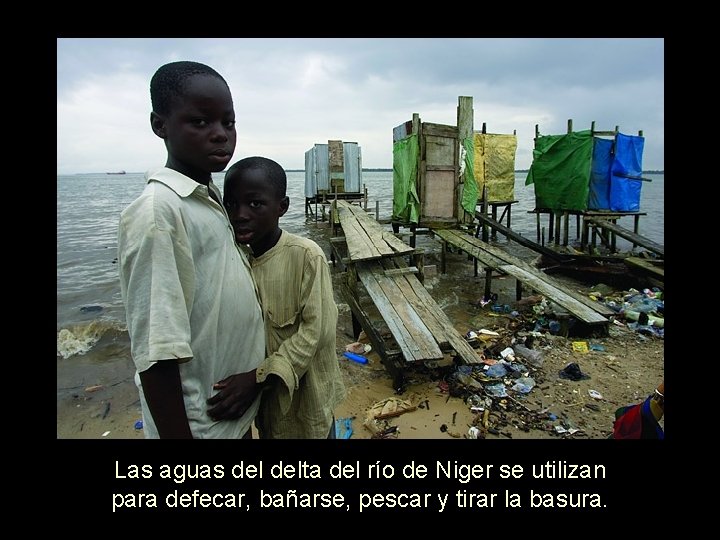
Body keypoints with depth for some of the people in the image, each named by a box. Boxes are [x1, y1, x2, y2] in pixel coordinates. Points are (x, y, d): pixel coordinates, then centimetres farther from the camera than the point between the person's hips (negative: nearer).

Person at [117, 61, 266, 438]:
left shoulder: (212, 200, 2)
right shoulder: (156, 211, -23)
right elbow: (157, 354, -24)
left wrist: (253, 372, 5)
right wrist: (178, 434, -18)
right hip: (201, 423, -7)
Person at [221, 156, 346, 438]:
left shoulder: (306, 256, -22)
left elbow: (315, 329, -21)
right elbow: (231, 327, 0)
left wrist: (261, 376, -24)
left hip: (303, 392, -4)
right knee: (269, 431, 23)